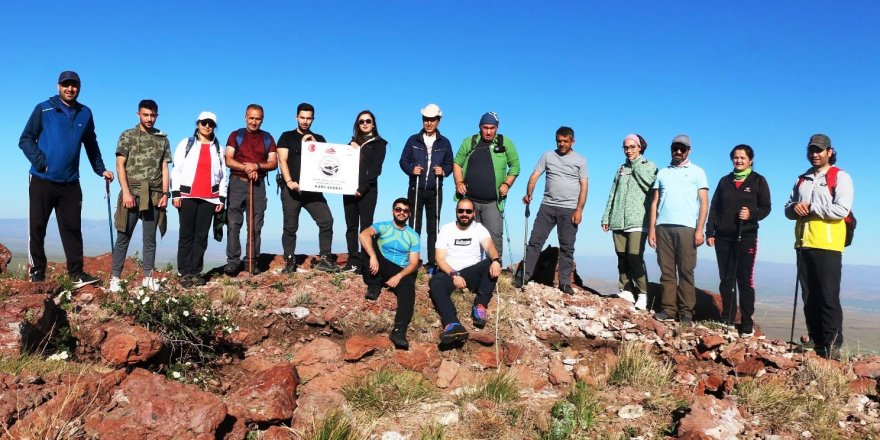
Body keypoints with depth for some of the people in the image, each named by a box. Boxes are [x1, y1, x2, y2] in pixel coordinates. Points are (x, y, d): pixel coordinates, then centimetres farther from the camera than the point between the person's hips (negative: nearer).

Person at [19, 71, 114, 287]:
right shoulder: (44, 109, 1)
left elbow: (91, 145, 20)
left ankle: (76, 273, 6)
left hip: (70, 184, 2)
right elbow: (25, 140, 0)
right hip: (42, 181, -2)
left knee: (72, 229, 3)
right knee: (37, 228, 4)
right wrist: (41, 162, -14)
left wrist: (101, 170, 13)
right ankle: (36, 272, 13)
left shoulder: (85, 113, 10)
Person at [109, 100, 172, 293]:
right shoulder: (127, 136, 4)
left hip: (154, 196, 2)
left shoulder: (163, 139, 11)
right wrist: (126, 192, -12)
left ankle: (148, 277, 14)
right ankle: (115, 277, 6)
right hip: (132, 194, -2)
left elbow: (165, 168, 10)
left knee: (150, 238, 7)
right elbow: (120, 165, -2)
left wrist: (165, 194, 1)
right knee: (123, 237, 1)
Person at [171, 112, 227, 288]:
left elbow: (222, 175, 13)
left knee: (202, 235, 2)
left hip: (209, 198, 2)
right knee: (187, 235, -1)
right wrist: (175, 193, -7)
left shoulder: (218, 148, 14)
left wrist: (222, 198, 6)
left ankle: (196, 272, 7)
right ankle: (185, 273, 3)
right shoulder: (186, 144, 7)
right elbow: (176, 169, 2)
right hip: (187, 196, -2)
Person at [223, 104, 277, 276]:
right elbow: (228, 160, -1)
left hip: (258, 184, 1)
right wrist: (246, 168, -15)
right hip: (237, 183, -1)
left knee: (255, 225, 1)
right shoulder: (236, 136, 9)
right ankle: (233, 261, -5)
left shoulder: (268, 138, 13)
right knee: (233, 223, -7)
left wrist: (257, 166, -12)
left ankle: (252, 261, 5)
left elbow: (273, 163, 5)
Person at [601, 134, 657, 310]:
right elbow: (612, 194, 18)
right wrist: (606, 217, 11)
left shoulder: (649, 166, 7)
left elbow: (650, 185, -12)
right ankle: (626, 291, 7)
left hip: (637, 221, -5)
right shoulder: (621, 168, 19)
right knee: (622, 258, 2)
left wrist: (636, 165, -4)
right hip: (618, 221, 5)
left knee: (635, 257, -14)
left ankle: (642, 294, -7)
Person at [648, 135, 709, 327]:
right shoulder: (662, 173, 18)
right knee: (667, 271, 1)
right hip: (663, 227, 3)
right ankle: (668, 309, 4)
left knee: (686, 271, -3)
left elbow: (704, 202, 4)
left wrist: (699, 230, -7)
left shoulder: (697, 172, 10)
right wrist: (652, 229, 6)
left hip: (686, 227, -3)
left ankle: (686, 312, 0)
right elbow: (655, 202, 16)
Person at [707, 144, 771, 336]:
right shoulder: (725, 181, 15)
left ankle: (747, 323, 0)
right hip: (723, 237, 3)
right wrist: (710, 232, 4)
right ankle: (726, 319, 11)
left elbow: (765, 208, 3)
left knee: (744, 280, -4)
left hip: (746, 237, -3)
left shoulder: (758, 181, 5)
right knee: (726, 279, 5)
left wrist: (752, 214, -18)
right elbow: (714, 208, 12)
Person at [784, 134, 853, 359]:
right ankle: (816, 344, 14)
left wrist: (810, 207, -11)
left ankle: (832, 347, -5)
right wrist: (794, 208, -3)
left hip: (828, 246, -6)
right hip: (804, 245, 6)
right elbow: (788, 209, 20)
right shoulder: (802, 179, 20)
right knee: (809, 298, 8)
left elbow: (841, 210, -14)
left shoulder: (840, 177, -1)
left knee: (828, 298, -8)